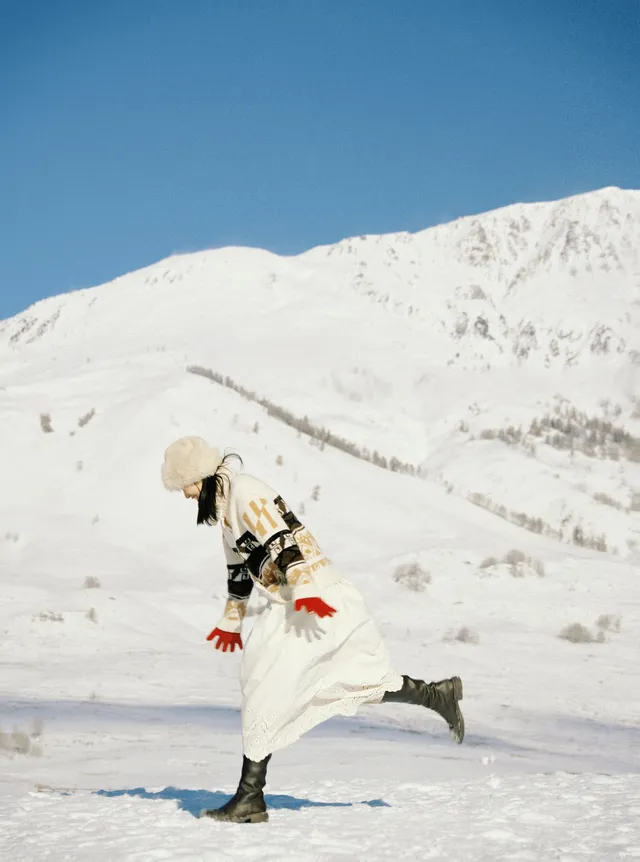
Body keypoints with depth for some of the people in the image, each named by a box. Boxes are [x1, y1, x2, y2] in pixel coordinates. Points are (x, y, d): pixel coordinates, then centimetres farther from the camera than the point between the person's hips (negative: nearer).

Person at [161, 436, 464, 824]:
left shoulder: (243, 492, -13)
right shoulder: (225, 503, 18)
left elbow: (281, 541, -25)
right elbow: (240, 566, 29)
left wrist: (304, 590, -35)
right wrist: (231, 622, 37)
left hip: (314, 603, -10)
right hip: (292, 604, 10)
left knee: (265, 689, -9)